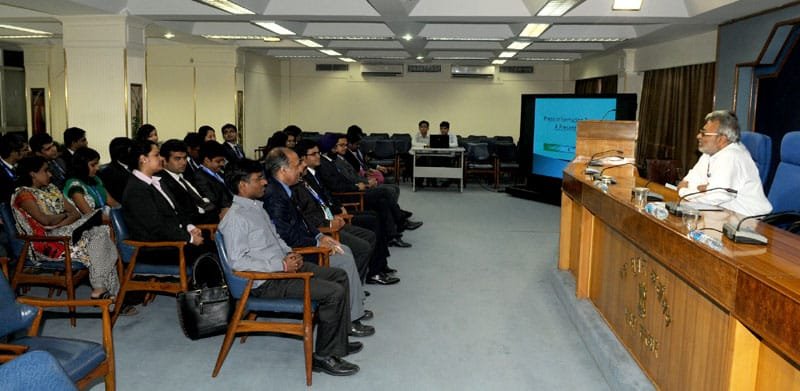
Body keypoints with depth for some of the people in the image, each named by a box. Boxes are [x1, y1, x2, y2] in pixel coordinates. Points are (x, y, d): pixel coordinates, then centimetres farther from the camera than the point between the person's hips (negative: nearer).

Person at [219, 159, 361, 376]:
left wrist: (290, 254, 4)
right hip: (267, 281, -10)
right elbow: (238, 262, -22)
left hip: (283, 266, 10)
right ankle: (323, 357, -3)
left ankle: (338, 343, 14)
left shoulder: (257, 207, 12)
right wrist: (282, 265, -20)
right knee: (334, 293, -18)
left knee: (339, 276, 9)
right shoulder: (235, 218, -18)